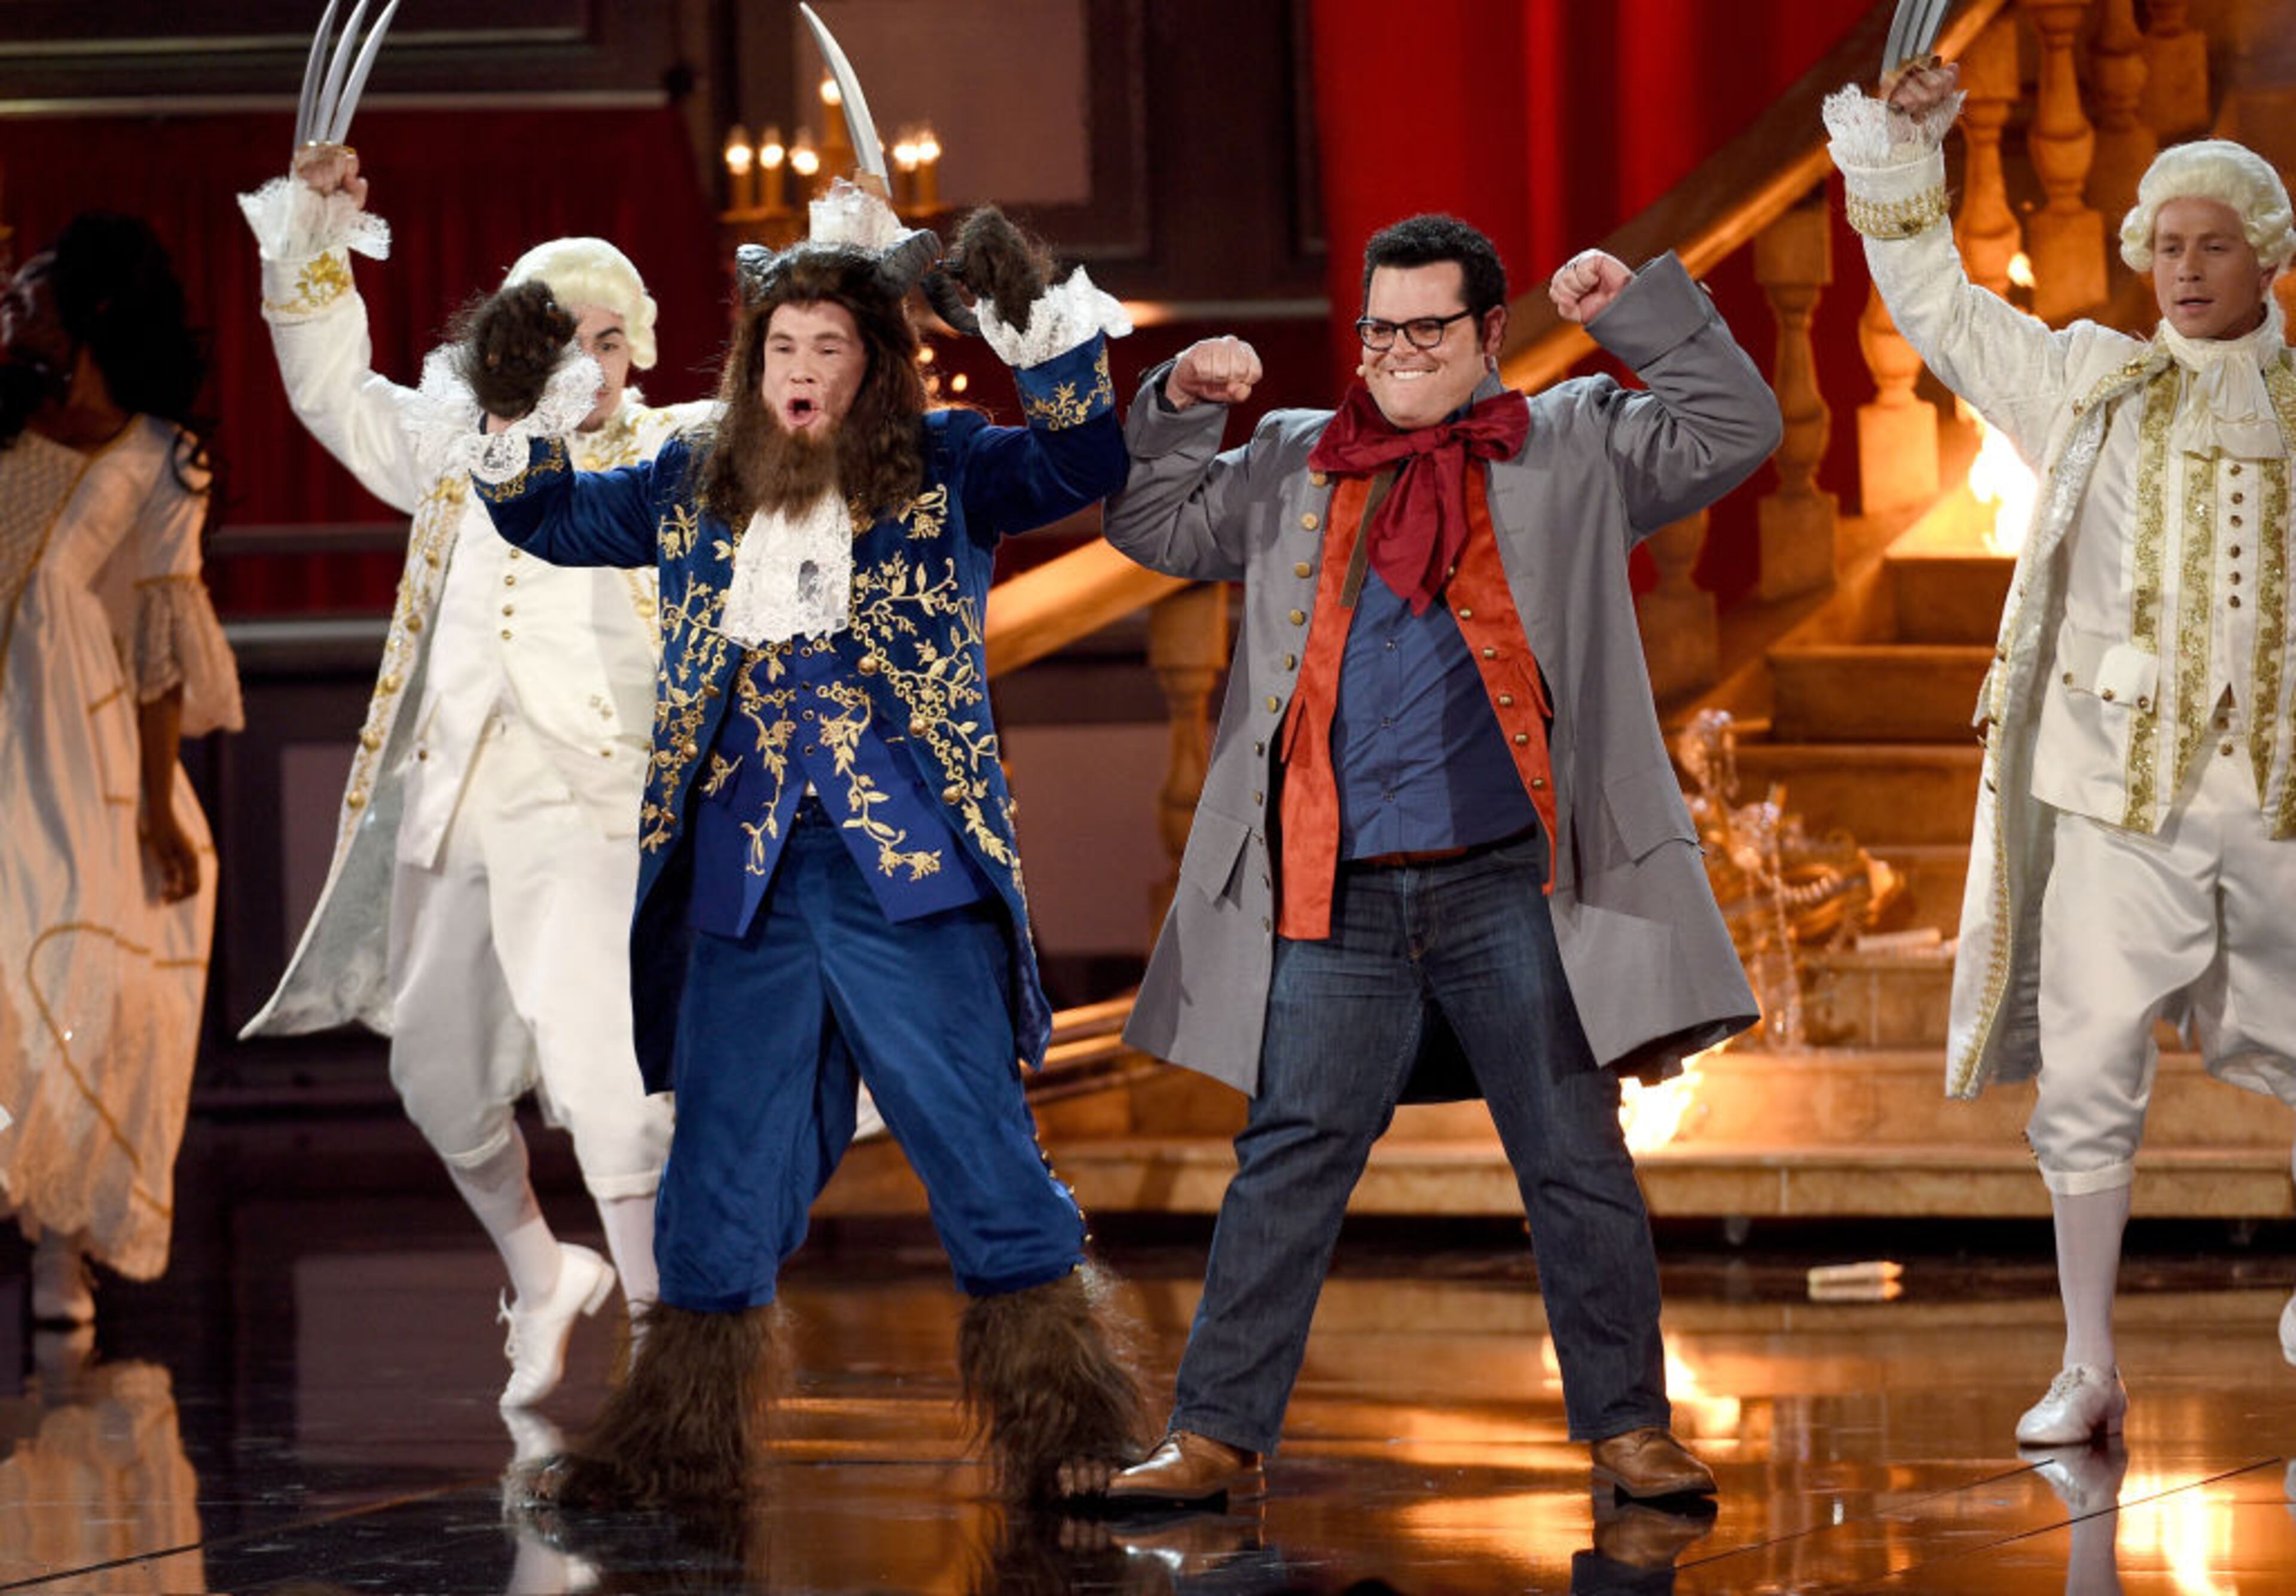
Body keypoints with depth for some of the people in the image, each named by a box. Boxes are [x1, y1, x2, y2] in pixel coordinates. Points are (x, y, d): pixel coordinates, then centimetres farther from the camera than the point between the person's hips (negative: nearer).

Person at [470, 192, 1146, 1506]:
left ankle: (1062, 1422, 4)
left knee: (980, 1145, -3)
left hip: (907, 874, -3)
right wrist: (509, 408, 4)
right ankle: (682, 1437, 16)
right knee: (726, 1162, 8)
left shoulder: (942, 472, 4)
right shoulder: (699, 487, 14)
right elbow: (553, 518, 21)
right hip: (744, 885, 3)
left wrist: (1039, 321, -22)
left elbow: (1083, 464, -9)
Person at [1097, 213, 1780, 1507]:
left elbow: (1734, 429, 5)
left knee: (1576, 1158, 1)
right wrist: (1179, 409, 6)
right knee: (1289, 1162, -1)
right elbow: (1156, 528, 21)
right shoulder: (1296, 467, 16)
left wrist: (1640, 312, -5)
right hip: (1340, 896, 2)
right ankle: (1218, 1433, 2)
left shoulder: (1569, 449, 10)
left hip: (1506, 885, -2)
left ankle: (1628, 1426, 10)